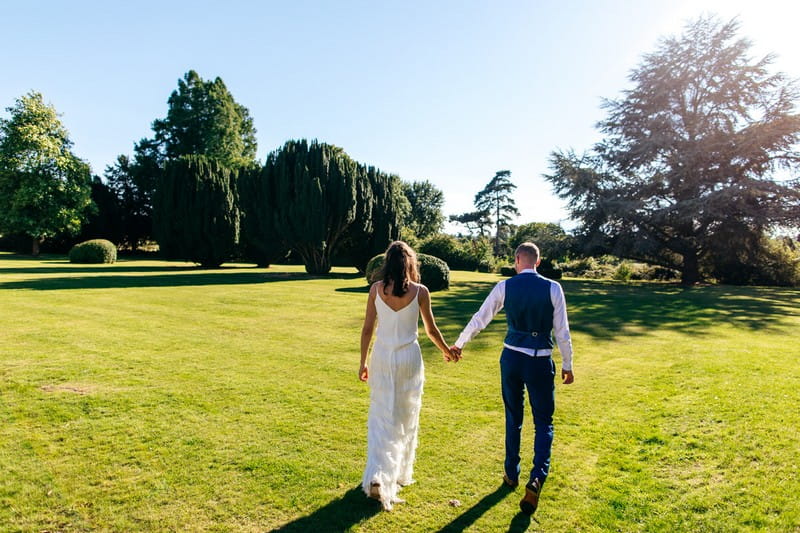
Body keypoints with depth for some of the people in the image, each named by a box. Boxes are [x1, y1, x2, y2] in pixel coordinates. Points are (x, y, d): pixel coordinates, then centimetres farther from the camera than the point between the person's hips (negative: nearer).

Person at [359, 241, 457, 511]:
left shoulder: (376, 289, -5)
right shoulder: (420, 291, -8)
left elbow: (367, 329, -2)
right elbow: (431, 330, 1)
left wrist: (363, 362, 9)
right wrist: (446, 350, 19)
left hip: (382, 357, 1)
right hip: (409, 358, -1)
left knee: (381, 417, 10)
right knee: (406, 417, 16)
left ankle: (377, 476, 0)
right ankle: (401, 473, 30)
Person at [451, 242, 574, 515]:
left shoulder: (504, 287, -4)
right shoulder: (553, 288, -6)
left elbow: (480, 318, 3)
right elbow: (562, 331, -3)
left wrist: (459, 342, 17)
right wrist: (567, 365, 9)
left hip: (512, 358, 2)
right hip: (540, 361, -1)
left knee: (513, 418, 19)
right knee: (543, 423, 10)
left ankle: (511, 474, 32)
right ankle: (537, 478, -8)